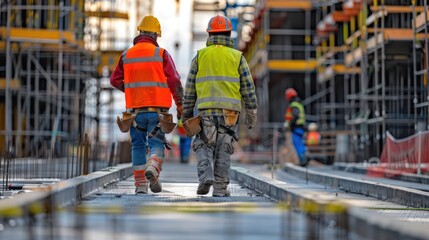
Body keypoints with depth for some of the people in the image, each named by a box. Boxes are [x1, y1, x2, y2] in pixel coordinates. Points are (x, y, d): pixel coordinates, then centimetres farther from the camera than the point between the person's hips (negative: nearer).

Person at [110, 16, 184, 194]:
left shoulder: (126, 55, 6)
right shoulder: (161, 54, -3)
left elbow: (115, 80, 13)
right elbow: (174, 81, -5)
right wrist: (180, 105, 3)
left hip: (135, 109, 2)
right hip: (156, 109, -2)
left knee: (138, 146, 10)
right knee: (156, 144, 2)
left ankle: (140, 183, 7)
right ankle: (153, 169, -26)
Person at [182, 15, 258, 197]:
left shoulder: (200, 55, 7)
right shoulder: (237, 57, 6)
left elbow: (190, 88, 5)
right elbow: (248, 87, 2)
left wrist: (186, 114, 10)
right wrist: (251, 113, 7)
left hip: (206, 110, 0)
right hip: (229, 110, 0)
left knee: (204, 146, 8)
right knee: (223, 149, 6)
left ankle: (206, 175, -16)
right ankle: (220, 187, 4)